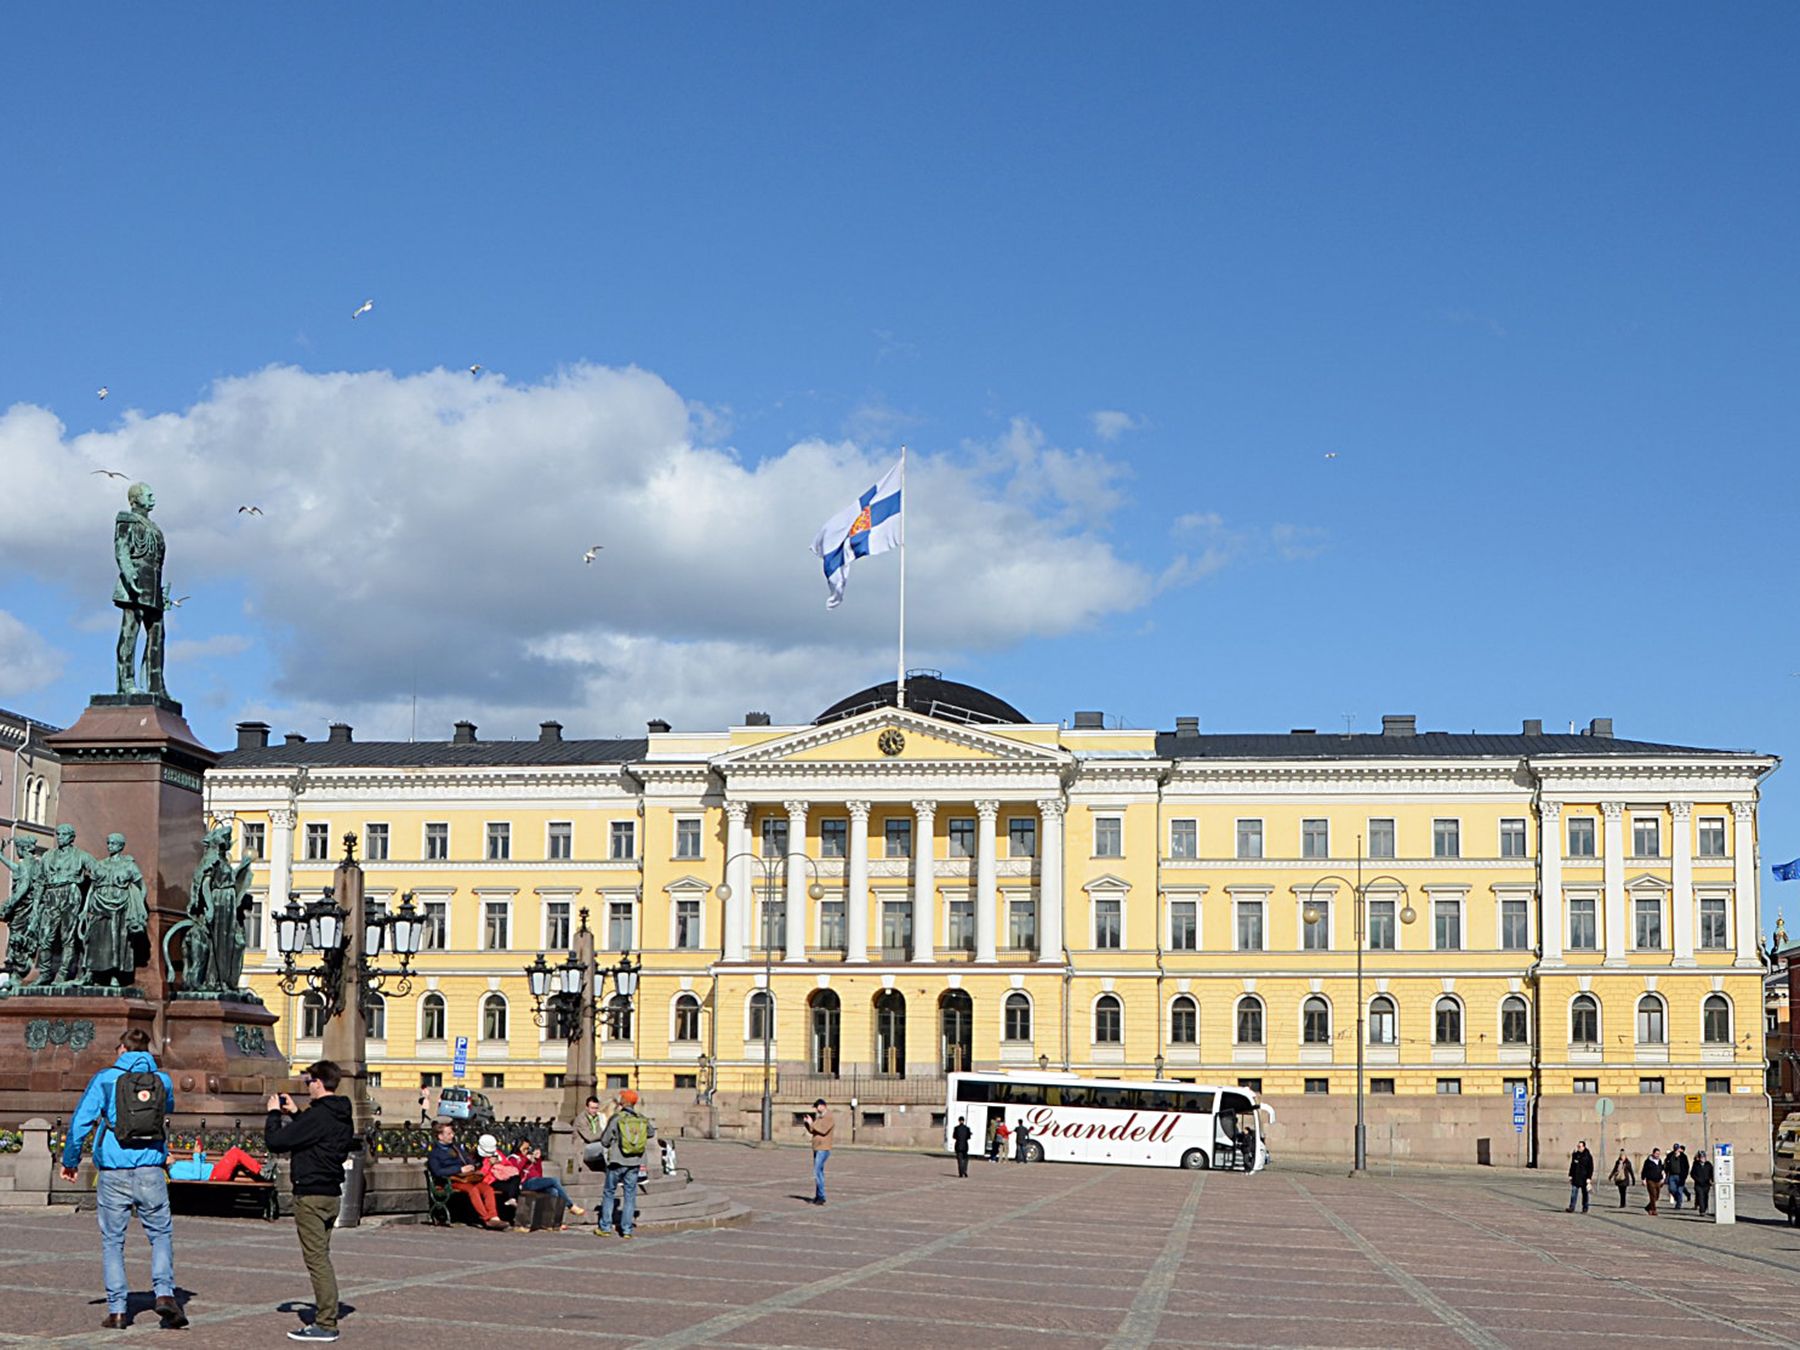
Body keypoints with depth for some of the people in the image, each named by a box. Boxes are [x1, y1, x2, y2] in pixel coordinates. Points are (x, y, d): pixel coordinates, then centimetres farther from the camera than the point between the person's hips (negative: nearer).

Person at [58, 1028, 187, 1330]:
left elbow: (80, 1122, -2)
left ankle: (116, 1310, 5)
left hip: (113, 1173, -1)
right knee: (161, 1234, 13)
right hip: (150, 1172, 1)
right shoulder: (162, 1080, 6)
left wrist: (70, 1161, 8)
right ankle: (164, 1292, -7)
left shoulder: (105, 1079, -1)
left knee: (112, 1241, 9)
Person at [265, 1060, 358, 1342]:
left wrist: (274, 1113, -2)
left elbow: (275, 1141, -18)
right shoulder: (342, 1117, 10)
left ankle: (326, 1324, -7)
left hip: (311, 1195, -9)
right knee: (321, 1257, 17)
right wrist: (293, 1114, 22)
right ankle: (325, 1312, 21)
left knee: (317, 1258, -7)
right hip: (331, 1192, 9)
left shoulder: (317, 1116, -19)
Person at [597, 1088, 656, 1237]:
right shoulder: (642, 1119, -1)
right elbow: (651, 1133, 17)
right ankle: (627, 1229, 6)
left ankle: (605, 1228, 10)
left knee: (609, 1193, 10)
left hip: (617, 1162, -3)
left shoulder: (616, 1118, -12)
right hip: (634, 1163, 3)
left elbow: (605, 1141, -7)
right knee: (630, 1196, 9)